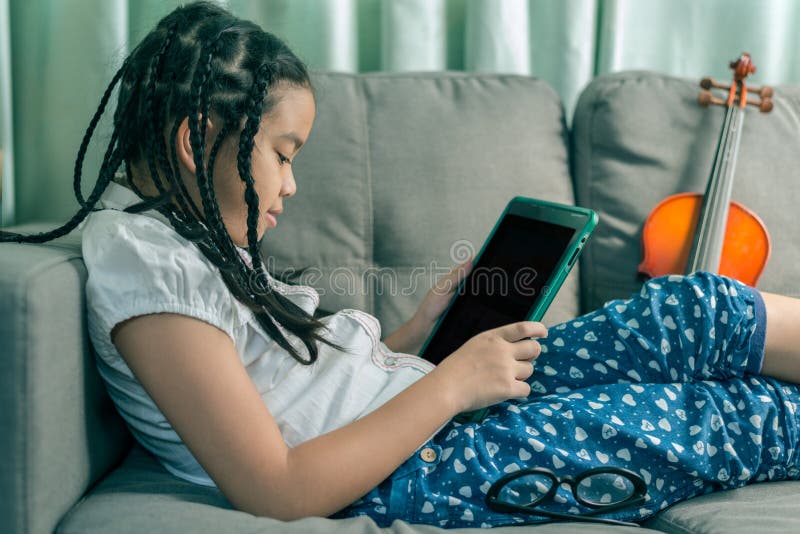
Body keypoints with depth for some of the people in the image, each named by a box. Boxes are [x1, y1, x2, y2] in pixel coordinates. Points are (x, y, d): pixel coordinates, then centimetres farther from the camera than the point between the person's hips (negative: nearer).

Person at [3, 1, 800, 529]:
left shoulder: (191, 230, 11)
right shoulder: (139, 264, -19)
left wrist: (426, 322, 2)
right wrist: (449, 384, -19)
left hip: (430, 412, 9)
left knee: (699, 311, 1)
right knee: (715, 419, -3)